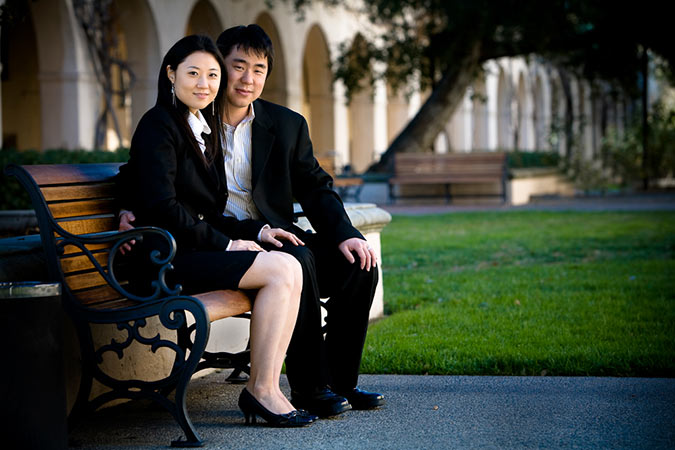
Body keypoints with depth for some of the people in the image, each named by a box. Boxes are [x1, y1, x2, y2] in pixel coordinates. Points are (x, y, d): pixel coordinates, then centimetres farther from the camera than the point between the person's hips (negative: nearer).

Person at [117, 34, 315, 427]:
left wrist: (256, 231, 6)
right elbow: (161, 207, -17)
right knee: (283, 269, -20)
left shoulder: (204, 129, 20)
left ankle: (265, 387, -16)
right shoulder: (159, 126, -7)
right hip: (167, 258, -8)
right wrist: (226, 244, -13)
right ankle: (262, 390, -16)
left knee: (288, 269, -13)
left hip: (197, 247, 8)